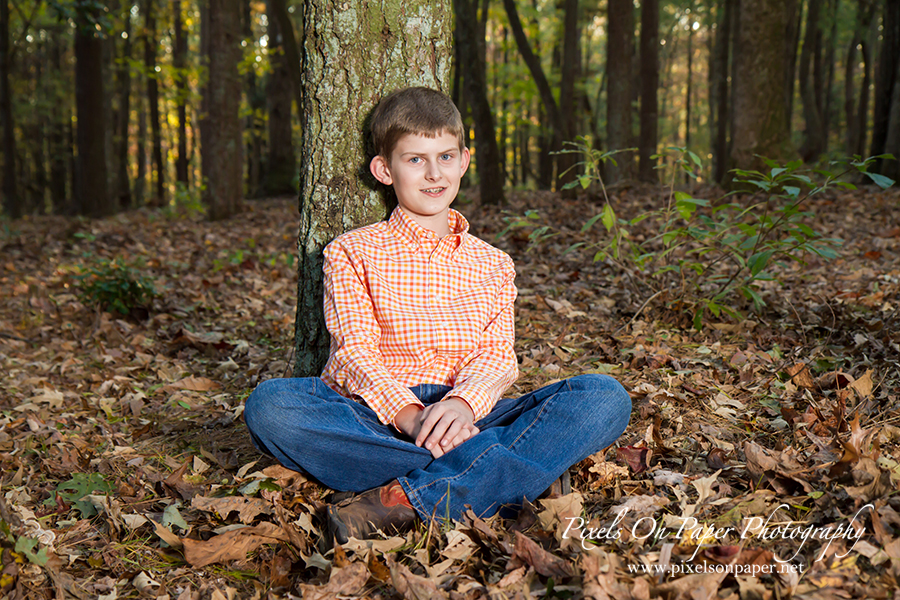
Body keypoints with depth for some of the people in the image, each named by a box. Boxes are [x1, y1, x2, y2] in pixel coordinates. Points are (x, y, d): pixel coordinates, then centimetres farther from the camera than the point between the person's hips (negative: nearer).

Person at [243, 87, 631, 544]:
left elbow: (496, 353, 4)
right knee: (269, 404, -31)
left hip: (465, 417, 3)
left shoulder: (493, 265, 19)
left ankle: (409, 498, -33)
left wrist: (464, 402, -20)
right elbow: (355, 353, -4)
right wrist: (409, 415, -23)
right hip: (375, 417, -2)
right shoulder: (351, 253, 11)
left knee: (605, 397, -19)